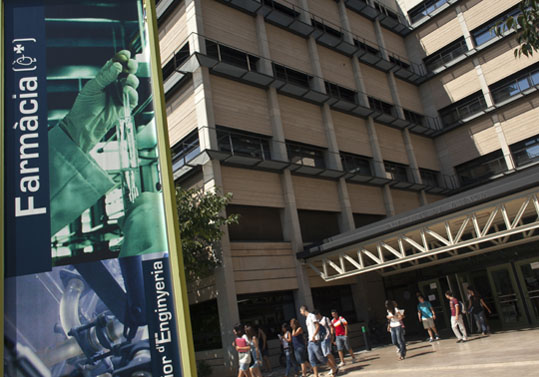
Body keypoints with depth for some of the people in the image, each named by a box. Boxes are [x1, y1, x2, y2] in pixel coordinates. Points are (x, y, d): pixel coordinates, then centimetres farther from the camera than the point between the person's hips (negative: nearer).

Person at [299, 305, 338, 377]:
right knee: (312, 359, 3)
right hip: (310, 342, 9)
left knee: (320, 357, -4)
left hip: (315, 341, -9)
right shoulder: (307, 318, 20)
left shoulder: (312, 315, -7)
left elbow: (318, 326, -16)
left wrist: (313, 336, -26)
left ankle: (334, 368, 9)